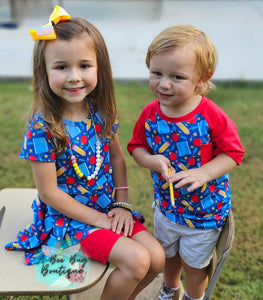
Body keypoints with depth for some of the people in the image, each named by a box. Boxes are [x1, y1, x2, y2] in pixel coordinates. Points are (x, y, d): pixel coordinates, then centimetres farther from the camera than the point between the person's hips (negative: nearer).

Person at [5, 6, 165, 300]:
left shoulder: (101, 111, -6)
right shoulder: (42, 127, -22)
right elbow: (49, 192, -17)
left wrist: (122, 204, -2)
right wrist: (97, 219, -14)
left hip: (109, 207, 6)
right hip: (69, 216, -5)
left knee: (156, 258, -4)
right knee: (136, 260, -20)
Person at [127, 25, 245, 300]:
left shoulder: (212, 117, -27)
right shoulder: (150, 114, -15)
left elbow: (232, 153, -19)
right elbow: (136, 147, -4)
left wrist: (203, 174, -34)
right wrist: (151, 161, -25)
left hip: (205, 211, -3)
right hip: (166, 204, 4)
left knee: (194, 265, 21)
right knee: (168, 255, 30)